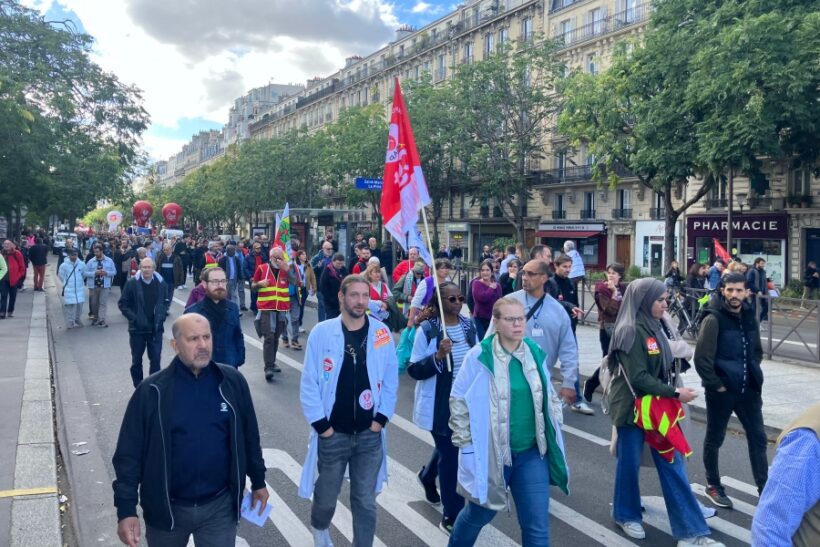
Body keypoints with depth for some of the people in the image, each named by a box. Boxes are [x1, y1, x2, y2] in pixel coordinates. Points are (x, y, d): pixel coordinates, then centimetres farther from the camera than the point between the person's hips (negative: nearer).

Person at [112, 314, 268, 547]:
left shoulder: (232, 382, -7)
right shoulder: (152, 391, -12)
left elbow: (249, 437, 5)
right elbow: (129, 453, -9)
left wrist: (258, 481, 12)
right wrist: (126, 509, -13)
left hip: (220, 506, 0)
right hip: (166, 508, 0)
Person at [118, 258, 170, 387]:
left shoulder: (161, 283, -1)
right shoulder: (132, 283, -7)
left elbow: (166, 301, 11)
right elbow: (122, 304, -2)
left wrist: (161, 316, -2)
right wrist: (133, 318, -10)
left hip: (156, 328, 1)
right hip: (137, 328, 0)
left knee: (155, 360, 1)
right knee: (136, 361, 11)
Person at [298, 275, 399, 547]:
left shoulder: (381, 333, -5)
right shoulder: (322, 332, -10)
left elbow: (390, 379, 3)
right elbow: (309, 383, -6)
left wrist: (381, 418, -2)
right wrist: (320, 423, -7)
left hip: (369, 434, 1)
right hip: (333, 433, 0)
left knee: (365, 502, 8)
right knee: (326, 497, 17)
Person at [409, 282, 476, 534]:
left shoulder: (469, 325, 0)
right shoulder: (428, 330, -16)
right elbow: (414, 370, -16)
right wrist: (438, 356, -30)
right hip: (440, 404, -6)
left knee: (449, 447, 22)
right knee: (450, 454, 0)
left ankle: (427, 476, 54)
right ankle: (451, 515, 14)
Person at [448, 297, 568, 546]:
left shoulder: (536, 353, 1)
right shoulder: (479, 356, -14)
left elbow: (549, 396, 14)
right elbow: (459, 400, -8)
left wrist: (552, 430, 9)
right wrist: (465, 442, -8)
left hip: (532, 453, 3)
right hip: (490, 453, -3)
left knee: (538, 525, 5)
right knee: (478, 514, 19)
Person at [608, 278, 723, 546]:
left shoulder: (654, 327, 8)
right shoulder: (630, 331, -18)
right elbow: (638, 377, -21)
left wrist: (671, 393, 2)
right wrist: (675, 393, -18)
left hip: (659, 404, 7)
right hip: (633, 405, -7)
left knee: (672, 464, 5)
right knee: (630, 462, 9)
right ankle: (626, 515, 31)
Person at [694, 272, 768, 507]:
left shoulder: (750, 317, 5)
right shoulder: (714, 319, -15)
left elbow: (757, 351, 19)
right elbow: (701, 358, -18)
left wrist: (754, 376, 9)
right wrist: (716, 385, -15)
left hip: (748, 390, 6)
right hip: (721, 391, -6)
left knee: (758, 438, 11)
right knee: (714, 439, 9)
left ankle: (765, 488, 23)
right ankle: (713, 486, 25)